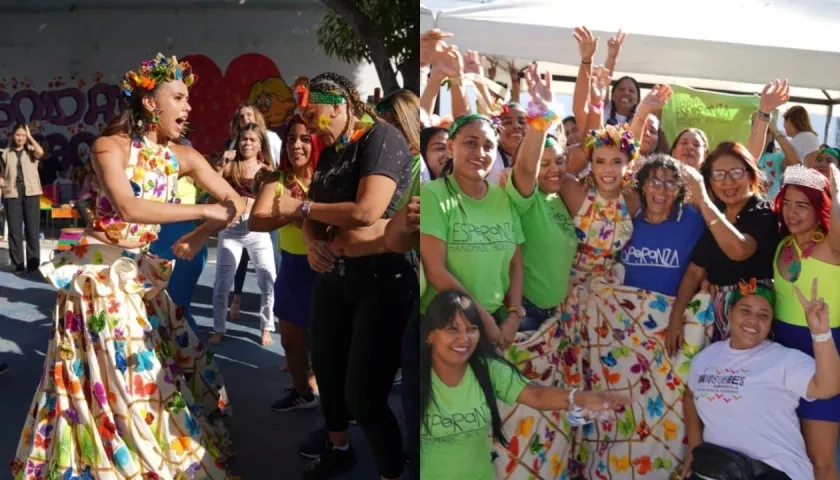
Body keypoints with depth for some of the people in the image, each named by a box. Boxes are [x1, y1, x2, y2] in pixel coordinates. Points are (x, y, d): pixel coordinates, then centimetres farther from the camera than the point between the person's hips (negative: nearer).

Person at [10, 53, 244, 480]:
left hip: (140, 272, 6)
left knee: (173, 360, 10)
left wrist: (199, 237, -15)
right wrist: (206, 211, -29)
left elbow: (235, 201, 1)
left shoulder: (182, 156, 1)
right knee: (114, 375, 0)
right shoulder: (111, 146, -16)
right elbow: (129, 207, -32)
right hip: (99, 272, -6)